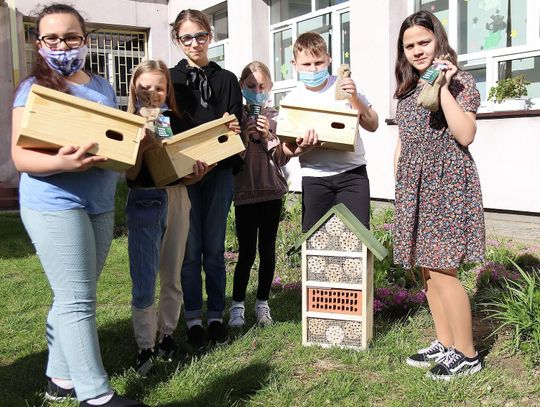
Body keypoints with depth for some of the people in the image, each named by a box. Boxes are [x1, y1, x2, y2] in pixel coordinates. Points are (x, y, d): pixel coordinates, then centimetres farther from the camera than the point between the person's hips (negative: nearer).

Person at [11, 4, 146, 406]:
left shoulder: (103, 86, 13)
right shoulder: (35, 88, -5)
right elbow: (21, 156, -12)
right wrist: (62, 163, -31)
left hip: (101, 205, 7)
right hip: (55, 204, -7)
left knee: (73, 296, 14)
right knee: (77, 299, -5)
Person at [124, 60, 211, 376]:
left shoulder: (178, 122, 6)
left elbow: (188, 175, 10)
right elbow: (130, 176, -10)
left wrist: (199, 171, -12)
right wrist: (140, 147, -26)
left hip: (177, 200, 3)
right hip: (144, 203, -3)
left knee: (172, 275, 11)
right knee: (144, 281, -2)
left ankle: (167, 334, 25)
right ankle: (145, 346, 9)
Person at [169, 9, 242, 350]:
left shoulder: (227, 79, 11)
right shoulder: (169, 79, 6)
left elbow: (238, 127, 8)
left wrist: (233, 129, -15)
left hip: (220, 172, 2)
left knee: (215, 248, 7)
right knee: (190, 249, 2)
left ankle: (216, 315, 18)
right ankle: (193, 318, 14)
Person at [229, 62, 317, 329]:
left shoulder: (276, 117, 6)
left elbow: (282, 158, -1)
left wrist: (267, 135, -14)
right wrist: (246, 136, -16)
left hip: (272, 190, 2)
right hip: (244, 192, -2)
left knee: (267, 250, 7)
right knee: (246, 252, -1)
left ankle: (262, 303, 21)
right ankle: (237, 305, 14)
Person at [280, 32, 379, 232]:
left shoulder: (344, 87, 3)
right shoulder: (293, 99, 3)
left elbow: (372, 125, 3)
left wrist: (354, 98, -11)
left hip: (352, 172, 0)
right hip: (314, 177, 1)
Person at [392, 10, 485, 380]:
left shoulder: (460, 81, -4)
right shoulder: (407, 89, 16)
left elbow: (465, 136, -18)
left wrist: (443, 87, -17)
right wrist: (399, 186, 15)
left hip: (447, 184, -7)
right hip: (413, 186, 7)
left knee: (441, 270, -9)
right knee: (426, 270, 9)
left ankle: (467, 354, 5)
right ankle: (445, 344, 22)